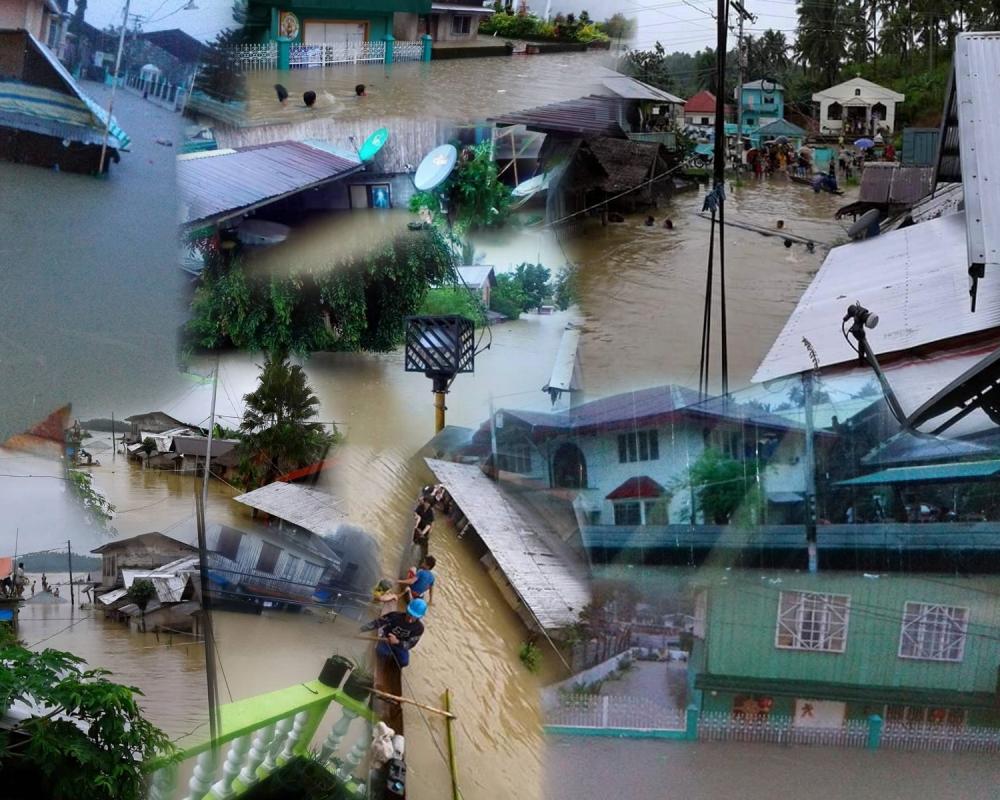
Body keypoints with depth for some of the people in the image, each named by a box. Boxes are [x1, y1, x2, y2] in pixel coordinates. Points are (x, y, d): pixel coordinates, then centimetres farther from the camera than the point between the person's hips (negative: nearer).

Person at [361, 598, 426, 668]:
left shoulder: (419, 628, -22)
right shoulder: (395, 616, -26)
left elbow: (410, 644, -20)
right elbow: (378, 623, -17)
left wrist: (397, 642, -38)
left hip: (400, 645, 2)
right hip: (387, 639, -2)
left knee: (404, 662, -24)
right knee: (383, 652, -34)